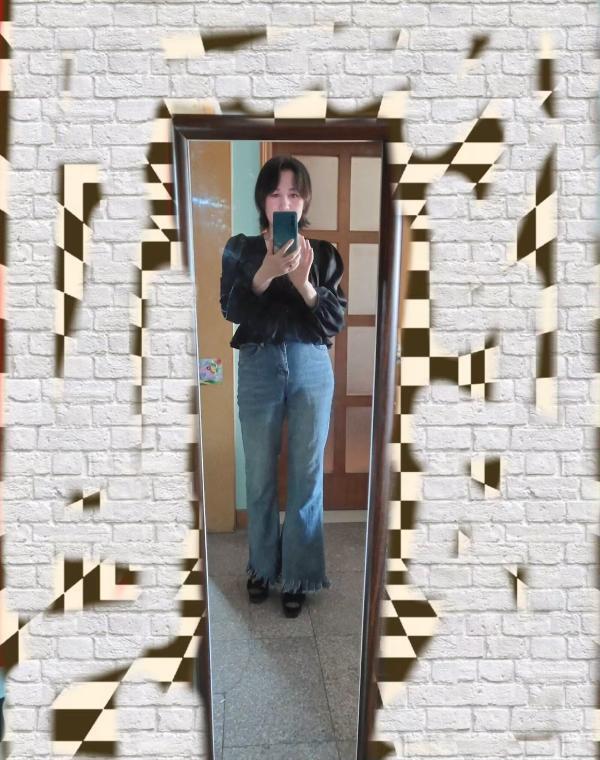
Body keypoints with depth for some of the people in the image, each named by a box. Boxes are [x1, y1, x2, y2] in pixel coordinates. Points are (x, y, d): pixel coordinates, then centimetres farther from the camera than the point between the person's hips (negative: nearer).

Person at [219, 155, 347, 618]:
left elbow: (336, 321, -3)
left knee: (307, 474, 6)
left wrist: (303, 282, -18)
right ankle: (262, 566, 31)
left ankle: (298, 575, 24)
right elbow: (231, 311, -8)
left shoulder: (323, 253, 4)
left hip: (312, 367, 0)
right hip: (259, 366, 0)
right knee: (260, 475, 9)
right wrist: (266, 273, -23)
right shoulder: (241, 249, 4)